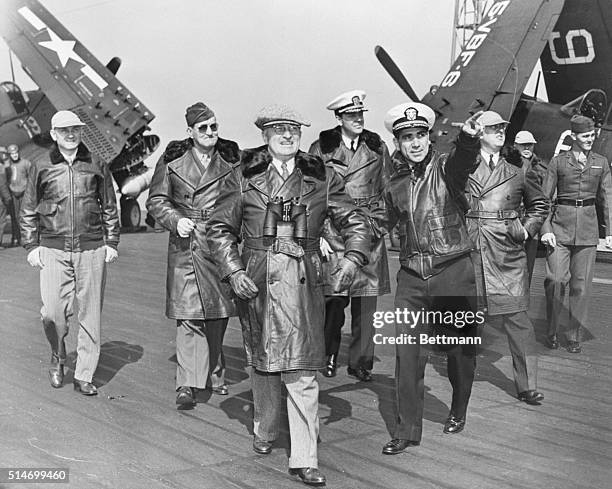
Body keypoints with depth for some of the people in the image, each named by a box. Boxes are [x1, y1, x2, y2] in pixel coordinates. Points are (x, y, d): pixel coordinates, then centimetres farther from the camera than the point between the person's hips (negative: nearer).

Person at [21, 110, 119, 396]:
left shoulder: (96, 165, 7)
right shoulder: (42, 168, 5)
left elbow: (109, 208, 14)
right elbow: (28, 211, 11)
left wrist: (112, 243, 8)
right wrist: (31, 246, 5)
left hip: (92, 250, 1)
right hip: (53, 250, 0)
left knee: (90, 315, 2)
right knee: (53, 313, -6)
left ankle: (84, 376, 12)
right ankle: (58, 358, 23)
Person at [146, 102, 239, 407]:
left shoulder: (231, 159, 6)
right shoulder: (172, 159, 3)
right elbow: (156, 201, 6)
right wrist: (176, 221, -12)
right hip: (185, 244, -2)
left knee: (218, 314, 10)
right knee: (188, 313, -8)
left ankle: (214, 373, 30)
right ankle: (187, 384, -7)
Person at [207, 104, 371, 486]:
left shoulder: (322, 178, 5)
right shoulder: (244, 177, 4)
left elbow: (355, 220, 7)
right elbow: (220, 229, 6)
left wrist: (352, 258, -11)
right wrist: (233, 271, -7)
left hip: (304, 282, -1)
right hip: (255, 280, 1)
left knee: (302, 371, -5)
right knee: (262, 361, 14)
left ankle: (304, 458, 1)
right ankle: (265, 431, 37)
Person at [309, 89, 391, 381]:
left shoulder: (377, 148, 11)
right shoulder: (321, 149, 3)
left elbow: (386, 191, 17)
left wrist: (378, 223, 6)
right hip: (332, 230, -2)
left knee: (366, 299, 0)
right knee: (334, 296, -6)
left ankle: (360, 361, 10)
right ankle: (329, 356, 11)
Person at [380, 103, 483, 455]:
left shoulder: (445, 167, -6)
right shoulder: (396, 183, 8)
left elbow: (463, 162, -31)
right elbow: (386, 222, 21)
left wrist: (469, 138, -53)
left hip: (453, 271, -3)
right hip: (413, 276, 3)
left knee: (461, 348, 10)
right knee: (407, 351, -3)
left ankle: (458, 412, 34)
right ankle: (408, 430, 6)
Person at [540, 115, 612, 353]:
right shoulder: (558, 161, 3)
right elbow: (545, 198, 4)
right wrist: (545, 229, -6)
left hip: (588, 228, 2)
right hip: (561, 226, -2)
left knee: (581, 284, 2)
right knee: (555, 280, -9)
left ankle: (574, 335, 13)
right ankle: (552, 331, 8)